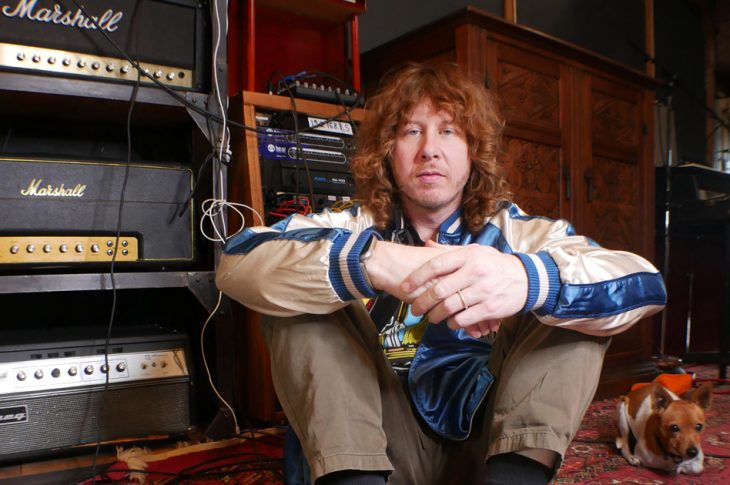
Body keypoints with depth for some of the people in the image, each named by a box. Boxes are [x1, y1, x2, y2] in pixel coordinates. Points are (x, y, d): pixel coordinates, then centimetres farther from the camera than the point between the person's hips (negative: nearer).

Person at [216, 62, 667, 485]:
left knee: (572, 299, -14)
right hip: (389, 444, 0)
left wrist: (529, 278, -40)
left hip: (501, 441, 1)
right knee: (302, 297, -17)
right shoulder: (355, 227, -2)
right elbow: (238, 262, -21)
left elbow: (643, 281, -18)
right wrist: (372, 260, -39)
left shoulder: (516, 231, -1)